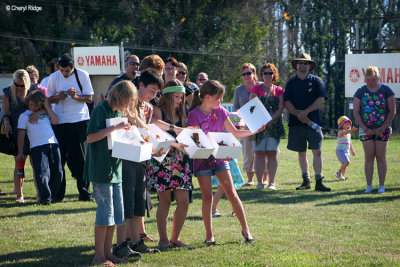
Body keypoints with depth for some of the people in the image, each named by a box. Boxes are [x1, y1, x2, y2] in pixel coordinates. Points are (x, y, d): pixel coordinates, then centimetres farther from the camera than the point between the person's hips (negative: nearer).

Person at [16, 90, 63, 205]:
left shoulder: (45, 113, 21)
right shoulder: (24, 116, 12)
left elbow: (55, 121, 4)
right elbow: (21, 134, 8)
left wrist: (47, 107, 7)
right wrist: (20, 152, 2)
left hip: (53, 144, 4)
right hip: (37, 147, -3)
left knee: (57, 172, -2)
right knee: (43, 172, -16)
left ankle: (52, 195, 10)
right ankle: (45, 197, -16)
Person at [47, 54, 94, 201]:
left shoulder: (82, 75, -2)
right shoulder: (54, 78, 2)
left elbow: (89, 98, 0)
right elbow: (49, 99, 10)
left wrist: (76, 96, -19)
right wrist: (58, 97, -12)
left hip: (80, 120, -1)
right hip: (60, 122, 1)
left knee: (80, 158, 0)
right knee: (59, 157, 1)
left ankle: (84, 192, 7)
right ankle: (58, 193, 9)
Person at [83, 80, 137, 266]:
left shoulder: (119, 113, 16)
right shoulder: (100, 110, -10)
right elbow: (90, 137, -19)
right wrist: (114, 128, -22)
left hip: (116, 170, 9)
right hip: (101, 170, -9)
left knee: (116, 212, 9)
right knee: (105, 211, -7)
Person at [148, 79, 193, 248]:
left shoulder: (180, 114, 20)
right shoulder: (158, 111, 0)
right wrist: (176, 144, -22)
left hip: (179, 160, 6)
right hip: (162, 159, -6)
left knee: (184, 202, -1)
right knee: (165, 200, -3)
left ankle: (175, 238, 11)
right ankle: (163, 239, 5)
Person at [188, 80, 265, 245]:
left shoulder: (221, 112, 4)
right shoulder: (195, 115, -11)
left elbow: (235, 133, 12)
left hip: (219, 157, 4)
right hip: (202, 158, -4)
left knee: (231, 193, -2)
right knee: (207, 197, -1)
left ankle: (245, 229, 4)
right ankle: (209, 235, 7)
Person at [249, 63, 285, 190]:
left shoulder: (279, 90, 11)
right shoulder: (256, 89, 8)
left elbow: (280, 108, 3)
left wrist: (271, 119, -14)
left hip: (274, 126, 1)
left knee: (272, 153, -3)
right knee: (259, 153, -4)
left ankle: (271, 182, -1)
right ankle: (260, 182, -1)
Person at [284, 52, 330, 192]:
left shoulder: (316, 81, 5)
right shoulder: (291, 83, 11)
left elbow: (321, 100, -4)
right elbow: (287, 102, 3)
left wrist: (306, 112, -13)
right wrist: (297, 114, -14)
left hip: (313, 121, -2)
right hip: (296, 123, 3)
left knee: (317, 151, -10)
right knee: (301, 152, 8)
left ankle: (319, 182, -10)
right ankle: (306, 181, 16)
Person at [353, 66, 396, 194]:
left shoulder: (386, 91, -1)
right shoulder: (361, 92, 3)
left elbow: (392, 111, -1)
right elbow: (355, 112, 2)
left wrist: (382, 128, -8)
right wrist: (365, 129, -6)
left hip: (382, 129, -1)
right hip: (366, 129, 1)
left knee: (381, 158, -1)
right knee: (369, 158, -2)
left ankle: (381, 186, 4)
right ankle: (369, 186, 2)